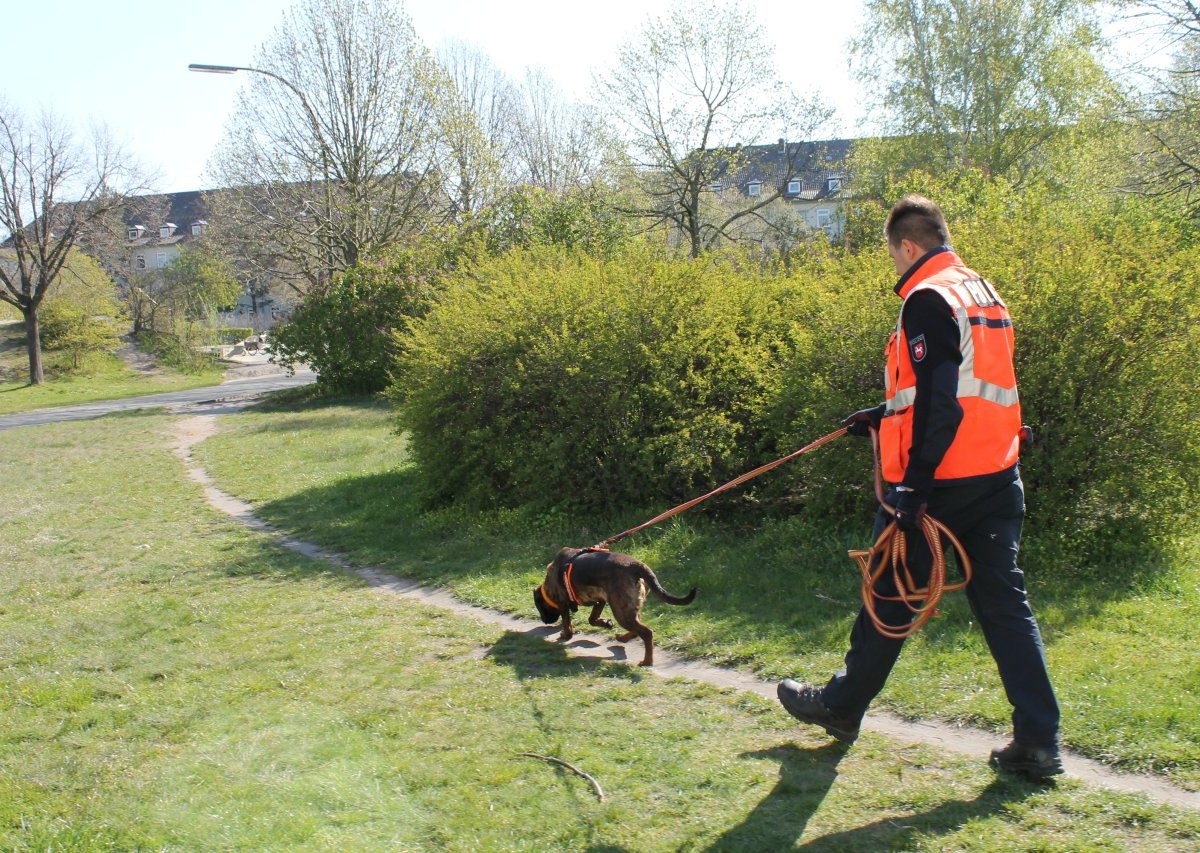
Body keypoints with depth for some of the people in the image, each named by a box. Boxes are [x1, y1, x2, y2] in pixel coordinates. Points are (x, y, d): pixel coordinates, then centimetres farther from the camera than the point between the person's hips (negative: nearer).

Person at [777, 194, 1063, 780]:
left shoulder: (928, 299, -12)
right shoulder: (983, 293, 15)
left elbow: (939, 398, -22)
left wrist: (914, 482, -22)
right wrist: (886, 414, 32)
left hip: (940, 480, -8)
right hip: (997, 477, 8)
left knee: (892, 595, 8)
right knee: (1004, 602, 8)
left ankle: (841, 706, 26)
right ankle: (1038, 741, 8)